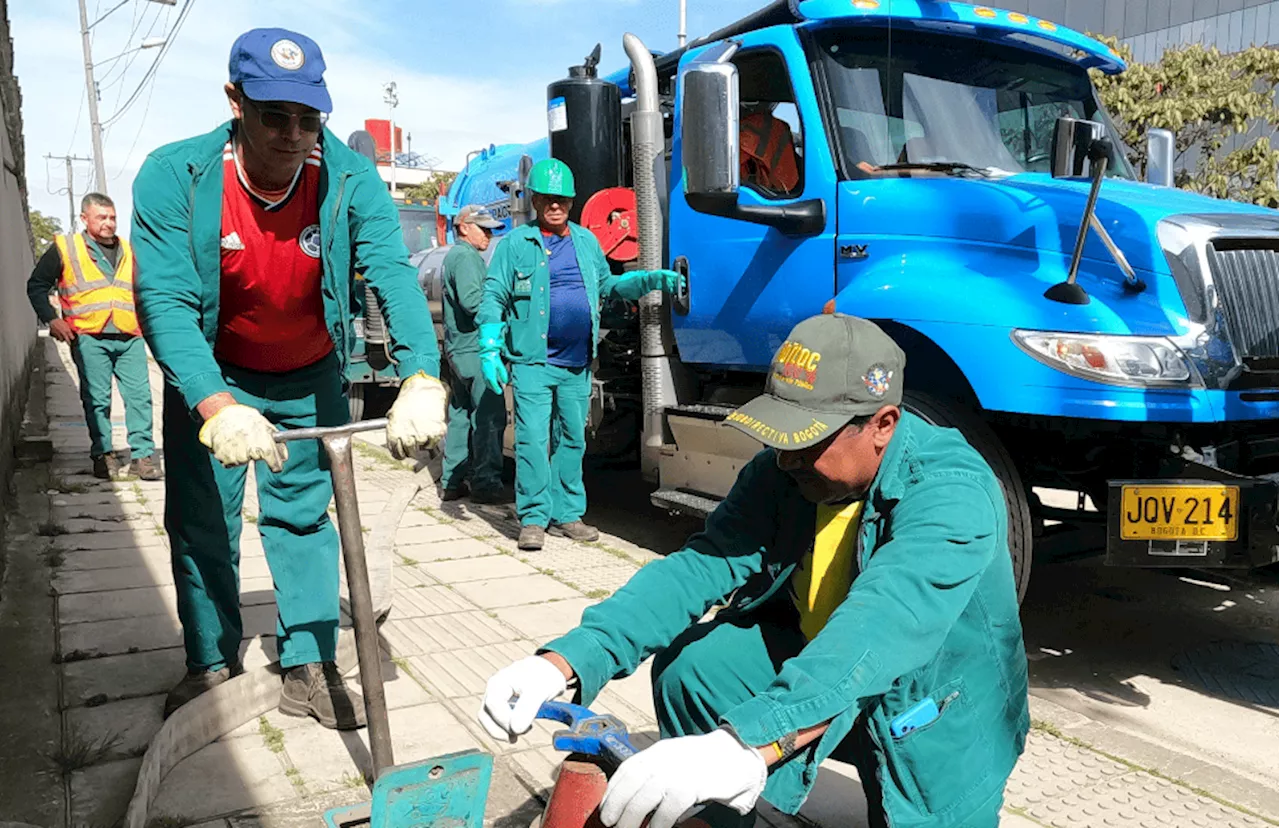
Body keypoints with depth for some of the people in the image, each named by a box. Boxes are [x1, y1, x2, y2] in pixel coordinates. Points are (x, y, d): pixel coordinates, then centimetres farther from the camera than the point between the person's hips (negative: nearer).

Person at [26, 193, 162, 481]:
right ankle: (103, 455, 9)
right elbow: (37, 285, 11)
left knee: (139, 396, -5)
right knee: (96, 399, 0)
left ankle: (142, 455, 0)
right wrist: (52, 319, 0)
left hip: (130, 338, 2)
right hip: (89, 338, -2)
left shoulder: (129, 250, 17)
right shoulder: (64, 248, 7)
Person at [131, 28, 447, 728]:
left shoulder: (351, 181, -21)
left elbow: (394, 279, -33)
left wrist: (422, 379, -51)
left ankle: (308, 668, 18)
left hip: (310, 378, 1)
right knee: (201, 524, 8)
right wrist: (217, 406, -46)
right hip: (211, 377, 0)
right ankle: (211, 665, 28)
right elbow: (164, 300, -31)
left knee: (304, 516, 6)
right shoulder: (174, 177, -24)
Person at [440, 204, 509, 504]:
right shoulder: (465, 257, -10)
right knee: (490, 417, -9)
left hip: (459, 348, 11)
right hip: (475, 348, -11)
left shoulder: (453, 256, 22)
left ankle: (453, 481, 18)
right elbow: (471, 300, -23)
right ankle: (485, 483, -7)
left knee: (461, 416, 13)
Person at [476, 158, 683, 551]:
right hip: (533, 362, -4)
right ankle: (533, 518, 2)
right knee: (532, 439, -8)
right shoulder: (516, 243, 1)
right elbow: (493, 298, -2)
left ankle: (566, 514, 21)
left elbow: (607, 285, 24)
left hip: (577, 364, 5)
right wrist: (489, 349, -11)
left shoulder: (586, 241, 14)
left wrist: (652, 280, 14)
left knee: (572, 440, 10)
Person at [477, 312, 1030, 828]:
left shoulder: (955, 490, -31)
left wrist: (747, 745, -61)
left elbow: (884, 627, -47)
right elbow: (701, 566, -22)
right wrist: (566, 661, -36)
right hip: (808, 662, 4)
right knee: (689, 664, -16)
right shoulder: (783, 471, -12)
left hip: (933, 721, -4)